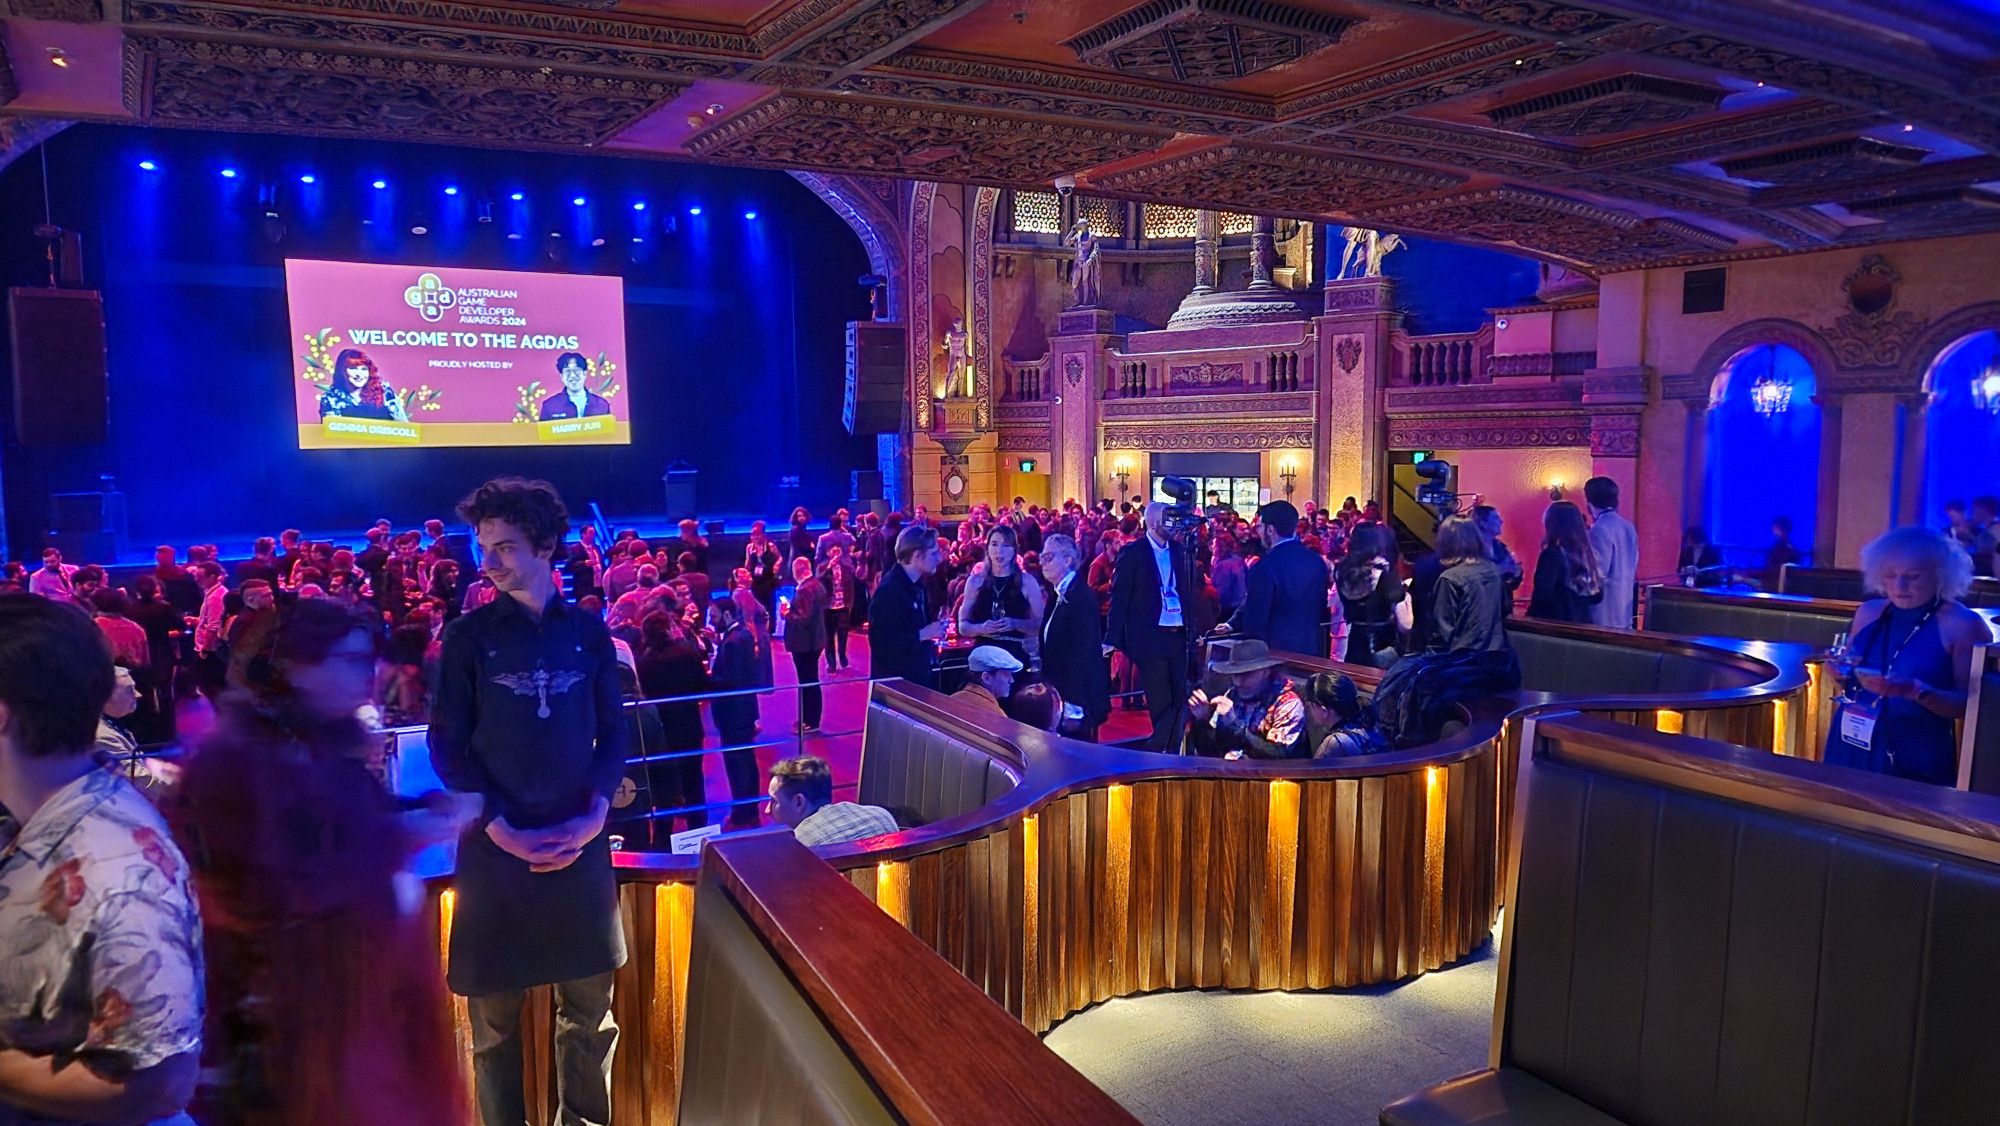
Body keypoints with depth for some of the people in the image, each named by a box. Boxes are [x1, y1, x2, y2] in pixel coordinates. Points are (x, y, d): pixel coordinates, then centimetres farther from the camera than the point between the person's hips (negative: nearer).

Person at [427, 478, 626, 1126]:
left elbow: (613, 731, 6)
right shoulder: (468, 637, 0)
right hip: (496, 847, -2)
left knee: (589, 1010, 11)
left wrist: (595, 814, -9)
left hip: (580, 843, 2)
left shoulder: (588, 633, 5)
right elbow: (447, 745, -3)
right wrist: (503, 830, -12)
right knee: (495, 1017, 8)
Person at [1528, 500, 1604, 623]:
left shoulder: (1552, 554, -14)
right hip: (1582, 623, 7)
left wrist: (1529, 619, -4)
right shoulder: (1587, 552, 7)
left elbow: (1542, 596, -17)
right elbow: (1598, 596, 13)